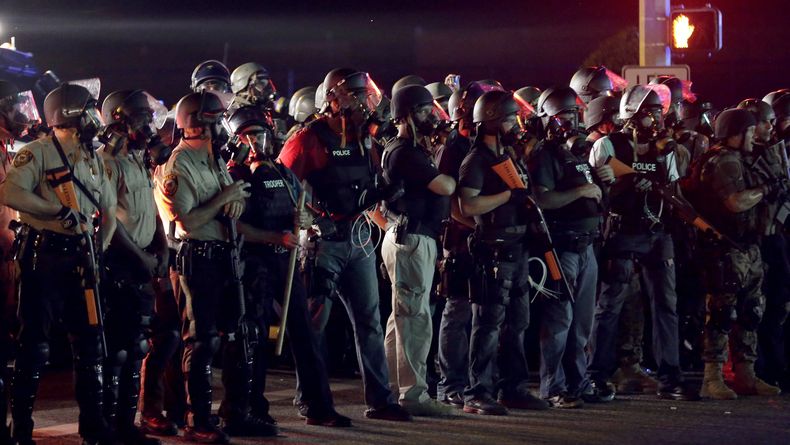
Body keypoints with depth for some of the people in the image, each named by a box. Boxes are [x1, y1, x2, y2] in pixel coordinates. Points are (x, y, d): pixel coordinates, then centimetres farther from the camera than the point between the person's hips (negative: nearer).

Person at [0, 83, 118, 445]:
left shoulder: (92, 159, 16)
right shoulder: (38, 152, -7)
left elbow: (109, 210, 24)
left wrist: (99, 248, 12)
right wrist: (59, 211, -22)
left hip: (80, 260, 7)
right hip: (44, 257, -7)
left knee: (89, 341, 8)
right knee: (34, 344, -3)